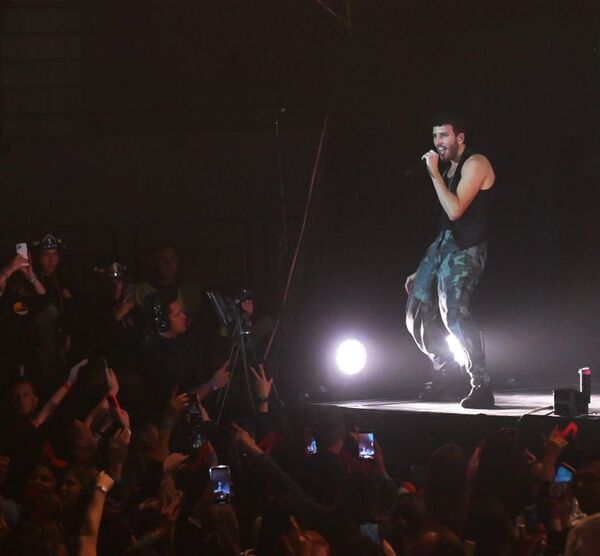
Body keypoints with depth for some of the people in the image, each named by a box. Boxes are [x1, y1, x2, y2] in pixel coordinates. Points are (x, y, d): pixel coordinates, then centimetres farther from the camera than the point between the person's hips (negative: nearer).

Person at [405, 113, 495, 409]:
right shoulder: (448, 170, 21)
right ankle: (446, 378, 16)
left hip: (465, 248, -9)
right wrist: (422, 272, 20)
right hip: (443, 242, 9)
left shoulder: (475, 164, -6)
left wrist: (435, 173, -13)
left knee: (454, 313, -23)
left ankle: (481, 386, -19)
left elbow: (455, 210, -18)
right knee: (417, 314, 5)